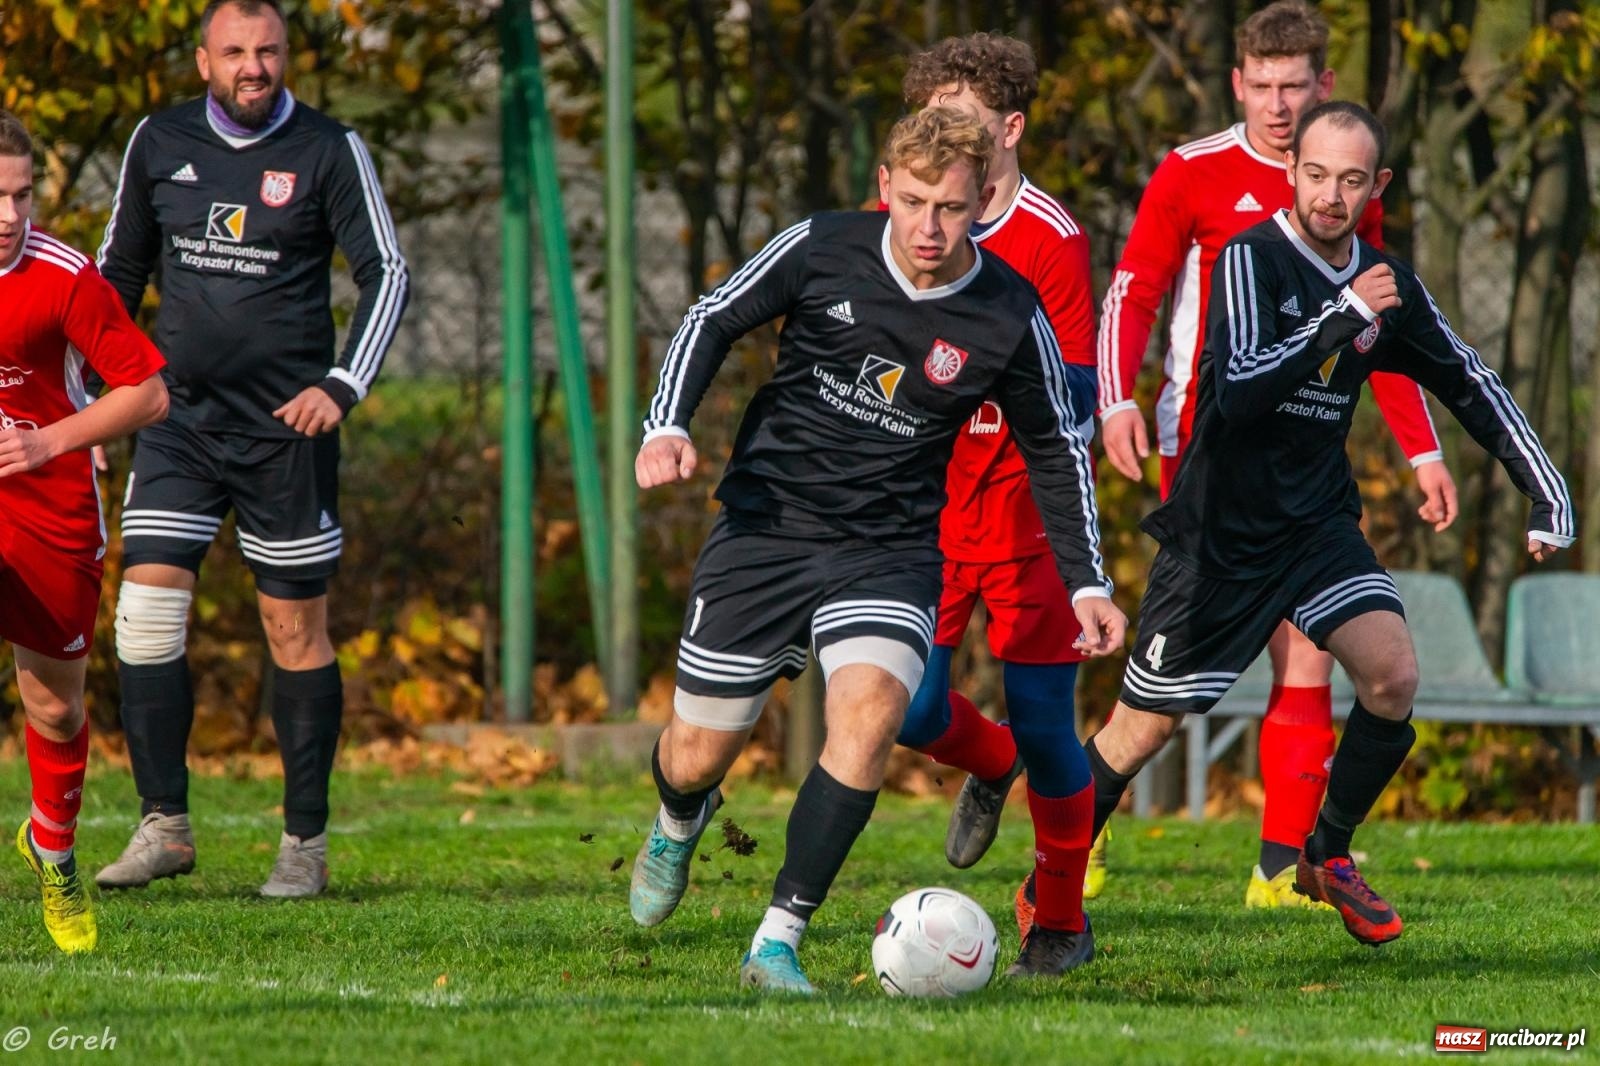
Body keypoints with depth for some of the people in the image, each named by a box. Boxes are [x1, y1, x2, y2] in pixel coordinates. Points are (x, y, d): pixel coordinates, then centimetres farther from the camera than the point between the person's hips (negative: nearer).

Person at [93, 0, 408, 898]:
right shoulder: (159, 145, 6)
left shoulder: (329, 151, -4)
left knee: (297, 631, 3)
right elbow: (119, 272, 17)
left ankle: (306, 841, 11)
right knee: (146, 611, -10)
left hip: (287, 427, -3)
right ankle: (165, 825, -4)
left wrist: (343, 386, -18)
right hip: (180, 420, 3)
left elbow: (386, 273, -5)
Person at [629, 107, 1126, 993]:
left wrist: (1087, 583, 2)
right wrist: (667, 426, -12)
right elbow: (713, 320, 4)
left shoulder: (1008, 319, -9)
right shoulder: (822, 250, -10)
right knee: (696, 758, 5)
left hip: (889, 548, 0)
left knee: (872, 708, -29)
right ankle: (679, 824, 47)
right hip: (766, 525, 1)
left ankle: (778, 942, -21)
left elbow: (1056, 450, 6)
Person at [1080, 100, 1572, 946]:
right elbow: (1240, 388, -28)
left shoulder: (1387, 284, 2)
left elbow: (1472, 389, 13)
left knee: (1393, 673, -16)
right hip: (1218, 531, -5)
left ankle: (1327, 857, 5)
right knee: (1141, 731, -1)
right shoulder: (1252, 259, -15)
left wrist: (1546, 494, 7)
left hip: (1318, 520, 5)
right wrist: (1340, 319, -32)